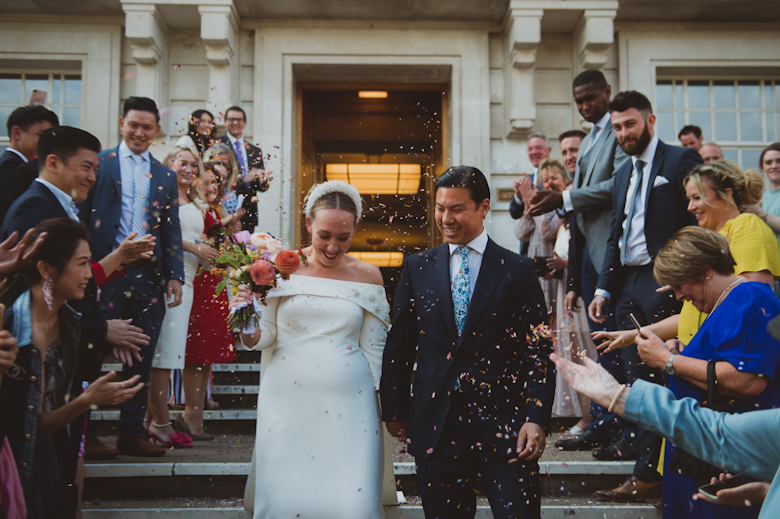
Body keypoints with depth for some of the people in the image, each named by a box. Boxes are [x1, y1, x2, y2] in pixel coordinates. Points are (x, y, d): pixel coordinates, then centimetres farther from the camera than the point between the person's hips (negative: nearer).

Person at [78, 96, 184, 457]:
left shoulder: (166, 176, 14)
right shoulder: (98, 163, 4)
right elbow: (80, 216, 0)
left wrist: (175, 275, 6)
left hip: (149, 276, 4)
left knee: (141, 360, 8)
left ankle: (132, 433, 17)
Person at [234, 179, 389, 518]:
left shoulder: (367, 276, 3)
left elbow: (373, 349, 8)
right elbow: (264, 337, 5)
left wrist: (386, 407, 8)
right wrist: (247, 325, -16)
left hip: (349, 407, 0)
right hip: (288, 404, 0)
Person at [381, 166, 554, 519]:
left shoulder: (519, 271, 2)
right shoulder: (417, 268, 8)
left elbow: (539, 351, -1)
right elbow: (398, 346, 11)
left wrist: (536, 419, -10)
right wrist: (394, 411, 9)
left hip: (504, 426, -2)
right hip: (435, 430, 2)